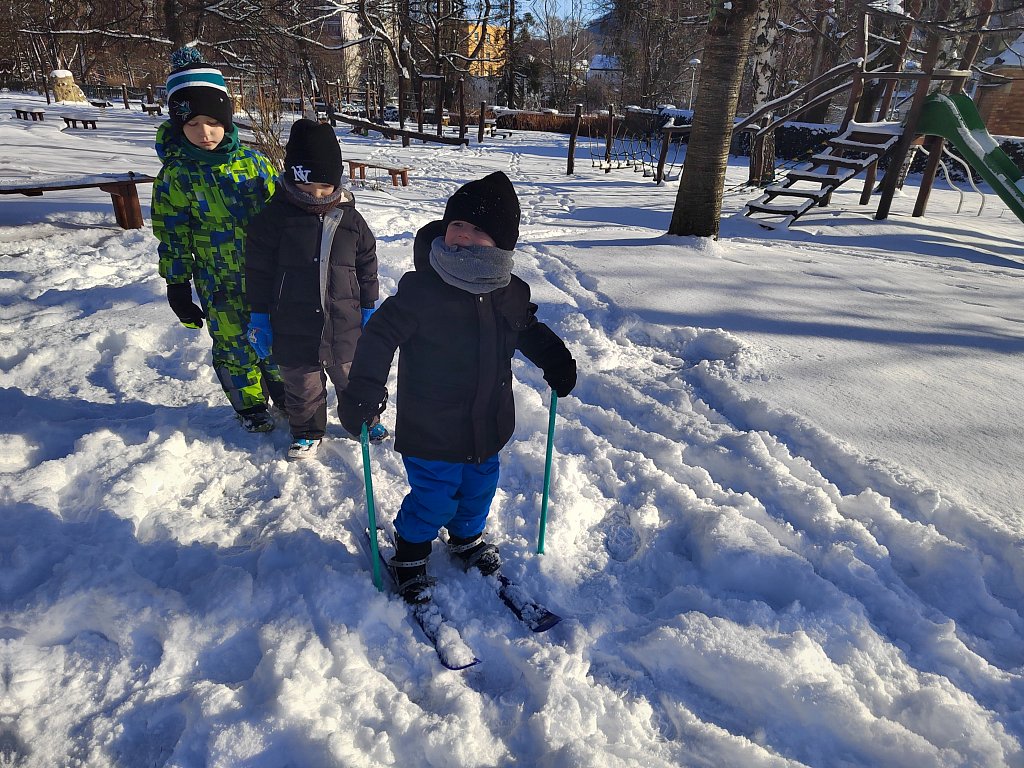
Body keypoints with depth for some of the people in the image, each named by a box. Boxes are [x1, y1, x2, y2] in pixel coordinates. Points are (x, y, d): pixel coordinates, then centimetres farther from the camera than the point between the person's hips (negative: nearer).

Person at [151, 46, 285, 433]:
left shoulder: (252, 161, -3)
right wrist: (177, 288, -1)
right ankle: (250, 407, 31)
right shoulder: (174, 176, -7)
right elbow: (173, 239, -2)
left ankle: (285, 394, 37)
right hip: (219, 287, -1)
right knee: (233, 346, 10)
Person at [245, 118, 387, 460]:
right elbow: (259, 272, -3)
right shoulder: (274, 217, -7)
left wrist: (369, 310, 7)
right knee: (302, 386, 15)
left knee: (353, 380, 18)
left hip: (344, 326, 1)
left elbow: (367, 268, 7)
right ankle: (307, 431, 37)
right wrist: (259, 318, -2)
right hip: (294, 329, -1)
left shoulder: (350, 219, -1)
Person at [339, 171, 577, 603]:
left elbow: (529, 331, 17)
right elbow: (379, 336, -16)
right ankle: (409, 553, 35)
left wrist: (556, 362, 12)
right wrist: (363, 395, -20)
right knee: (434, 498, 6)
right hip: (431, 433, -5)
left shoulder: (510, 294, -3)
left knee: (480, 488, 22)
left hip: (487, 426, 6)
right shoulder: (420, 290, -20)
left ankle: (467, 539, 51)